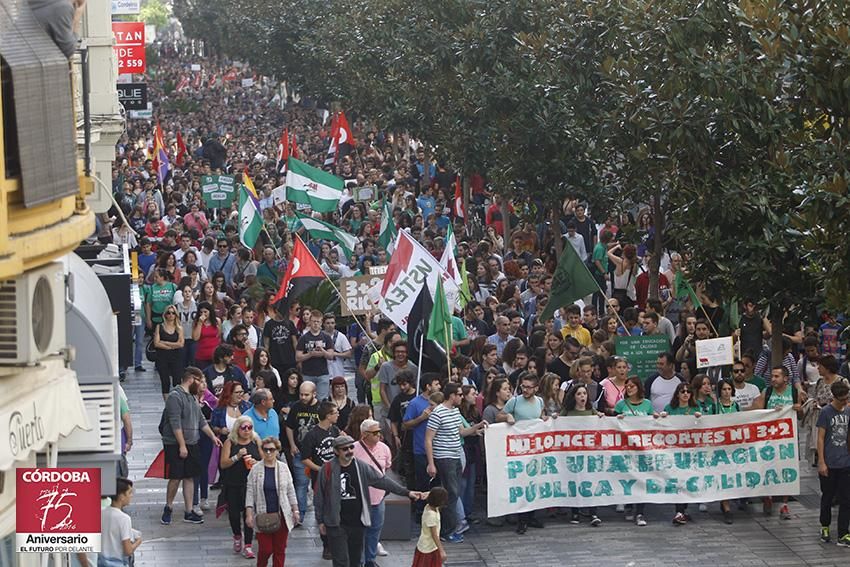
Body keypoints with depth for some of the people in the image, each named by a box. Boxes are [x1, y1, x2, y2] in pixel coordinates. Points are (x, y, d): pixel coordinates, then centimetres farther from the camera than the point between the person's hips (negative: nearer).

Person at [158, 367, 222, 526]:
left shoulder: (192, 397, 15)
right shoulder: (175, 396, -14)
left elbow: (201, 420, 24)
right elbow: (175, 423, -19)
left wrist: (213, 436, 19)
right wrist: (182, 445, -21)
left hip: (191, 445, 9)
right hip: (175, 445, -8)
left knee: (189, 477, 7)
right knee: (175, 478, -6)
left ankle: (189, 512, 10)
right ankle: (168, 509, 10)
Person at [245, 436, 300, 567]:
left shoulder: (283, 468, 5)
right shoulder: (256, 469, -1)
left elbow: (290, 491, 10)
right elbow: (250, 492, 0)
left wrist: (295, 511, 6)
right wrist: (249, 514, -6)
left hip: (282, 515, 2)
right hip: (263, 516, -2)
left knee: (280, 549, 4)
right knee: (265, 549, -5)